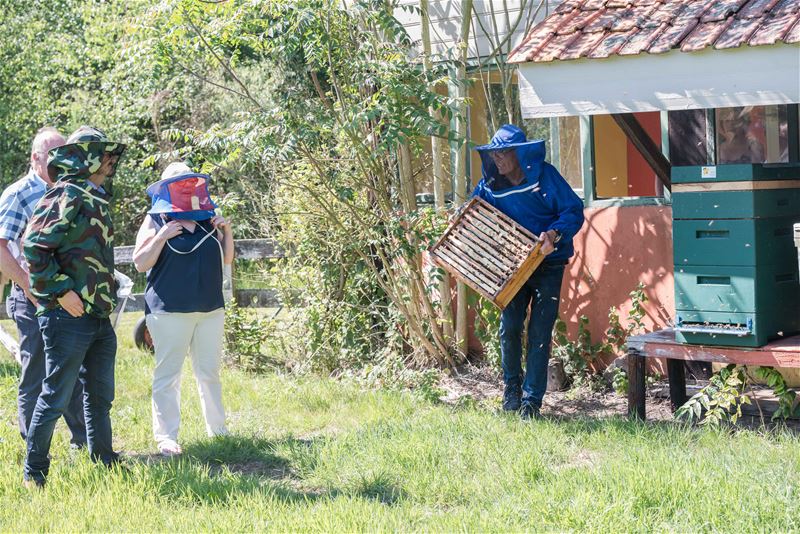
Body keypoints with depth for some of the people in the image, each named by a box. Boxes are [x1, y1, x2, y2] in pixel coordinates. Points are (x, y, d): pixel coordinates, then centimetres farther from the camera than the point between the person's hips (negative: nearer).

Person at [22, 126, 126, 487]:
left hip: (100, 318, 9)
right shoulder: (66, 196, -13)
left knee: (100, 396, 16)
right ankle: (34, 472, 9)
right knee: (56, 396, -2)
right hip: (69, 317, -9)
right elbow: (34, 246, -18)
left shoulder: (97, 198, 16)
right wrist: (61, 291, -19)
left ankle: (103, 462, 27)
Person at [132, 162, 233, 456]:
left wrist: (227, 231, 3)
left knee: (209, 373, 12)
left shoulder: (207, 219, 13)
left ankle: (217, 429, 20)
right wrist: (160, 237, -17)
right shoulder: (155, 221, -1)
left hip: (211, 310, 5)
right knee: (167, 375, -4)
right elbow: (140, 263, -5)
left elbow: (226, 259, 18)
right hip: (170, 311, -5)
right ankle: (166, 437, 1)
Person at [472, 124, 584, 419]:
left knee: (539, 334, -3)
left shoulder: (544, 175, -11)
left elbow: (574, 210, -14)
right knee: (509, 327, -8)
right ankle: (512, 387, 14)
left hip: (548, 265, -3)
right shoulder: (490, 186, 2)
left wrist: (554, 234, -31)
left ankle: (532, 399, 5)